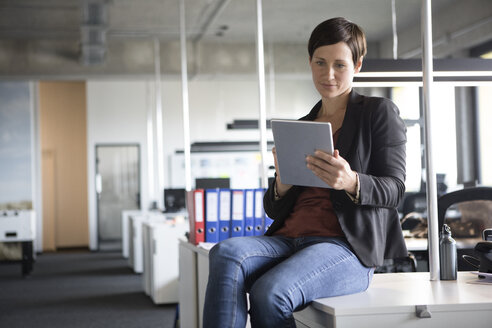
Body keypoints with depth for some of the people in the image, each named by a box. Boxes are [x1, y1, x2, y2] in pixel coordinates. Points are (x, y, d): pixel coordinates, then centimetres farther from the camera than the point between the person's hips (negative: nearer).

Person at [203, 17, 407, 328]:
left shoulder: (380, 112, 10)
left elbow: (394, 188, 0)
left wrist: (351, 182, -23)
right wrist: (282, 186, -6)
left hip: (347, 245, -5)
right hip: (290, 238, 5)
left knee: (270, 292, -35)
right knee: (226, 253, -29)